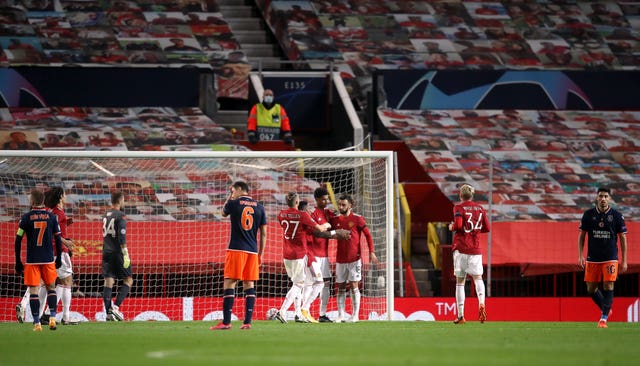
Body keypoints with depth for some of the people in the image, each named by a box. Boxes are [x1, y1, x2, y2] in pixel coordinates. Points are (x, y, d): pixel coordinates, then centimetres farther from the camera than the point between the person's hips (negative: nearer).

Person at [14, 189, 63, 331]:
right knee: (51, 288, 15)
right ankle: (52, 318, 1)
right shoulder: (51, 217, 0)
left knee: (33, 290, 1)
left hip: (32, 260, -1)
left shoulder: (26, 218, -4)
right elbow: (58, 239, 4)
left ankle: (37, 323, -4)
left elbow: (18, 241, -3)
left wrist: (18, 261, 4)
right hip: (48, 260, 1)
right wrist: (59, 258, 15)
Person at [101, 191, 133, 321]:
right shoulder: (120, 216, -10)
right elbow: (122, 237, -17)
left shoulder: (106, 215, 13)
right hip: (117, 252, -7)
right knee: (128, 280, 4)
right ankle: (116, 306, -10)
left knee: (108, 282, 3)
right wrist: (125, 255, -17)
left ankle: (109, 312, -4)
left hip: (106, 252, 7)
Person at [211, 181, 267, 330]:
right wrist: (260, 254, 15)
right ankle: (247, 322, 3)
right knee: (249, 284, 8)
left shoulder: (233, 203, -2)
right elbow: (263, 233, 9)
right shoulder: (259, 207, 8)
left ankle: (226, 322, -8)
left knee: (229, 283, -3)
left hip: (236, 249, -4)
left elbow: (223, 213, 21)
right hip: (252, 251, 4)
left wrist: (229, 197, 29)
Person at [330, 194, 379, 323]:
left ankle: (355, 315, 0)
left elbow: (368, 235, 0)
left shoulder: (357, 219, -3)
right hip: (340, 260, 4)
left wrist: (371, 252, -8)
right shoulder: (335, 220, 7)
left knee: (354, 286, -4)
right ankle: (340, 315, 7)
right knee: (341, 287, 4)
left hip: (354, 258, -4)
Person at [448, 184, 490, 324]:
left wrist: (452, 227, 5)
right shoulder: (479, 208, 10)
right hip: (476, 248, 2)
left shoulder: (459, 207, -2)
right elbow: (487, 228, 10)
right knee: (478, 278, -1)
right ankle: (481, 304, -30)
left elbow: (458, 225, -16)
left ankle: (460, 316, 2)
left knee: (460, 281, 3)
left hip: (461, 248, -2)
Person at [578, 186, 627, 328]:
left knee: (608, 286, -12)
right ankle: (606, 309, 28)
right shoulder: (588, 214, 2)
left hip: (610, 258, -2)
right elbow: (582, 235, 9)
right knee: (591, 289, 5)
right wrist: (580, 256, 0)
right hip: (592, 258, 2)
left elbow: (623, 238, 3)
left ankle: (604, 318, -7)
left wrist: (624, 261, 0)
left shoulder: (617, 216, -2)